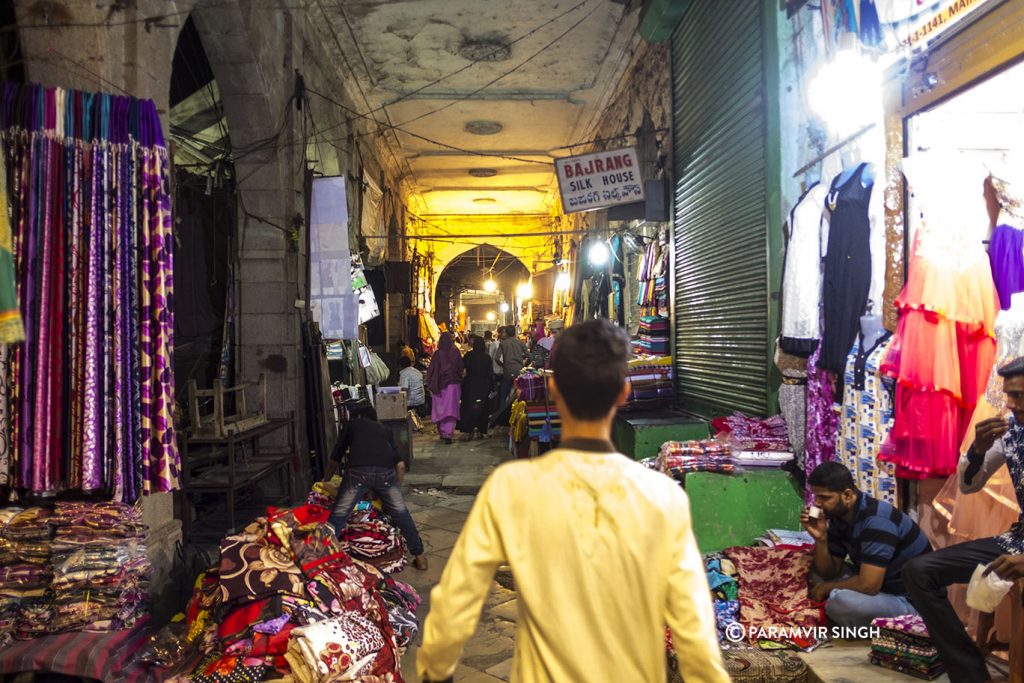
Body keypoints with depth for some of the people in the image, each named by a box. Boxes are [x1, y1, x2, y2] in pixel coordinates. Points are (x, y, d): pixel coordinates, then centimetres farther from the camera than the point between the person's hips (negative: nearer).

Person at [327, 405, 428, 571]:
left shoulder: (351, 425, 30)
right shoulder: (385, 430, 33)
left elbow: (335, 457, 33)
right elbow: (400, 465, 24)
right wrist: (396, 487, 38)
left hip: (358, 471, -2)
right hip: (385, 471, 3)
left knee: (338, 517, 9)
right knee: (401, 514, 20)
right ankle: (419, 557, 28)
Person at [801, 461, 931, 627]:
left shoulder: (876, 521, -28)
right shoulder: (839, 515, -1)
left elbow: (867, 585, -32)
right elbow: (829, 573, 2)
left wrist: (826, 587, -15)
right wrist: (820, 539, -16)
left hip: (910, 601, -9)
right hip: (880, 588, 9)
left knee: (841, 601, -35)